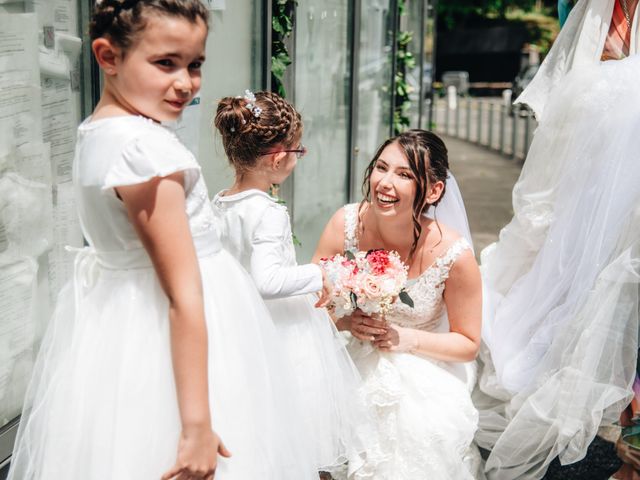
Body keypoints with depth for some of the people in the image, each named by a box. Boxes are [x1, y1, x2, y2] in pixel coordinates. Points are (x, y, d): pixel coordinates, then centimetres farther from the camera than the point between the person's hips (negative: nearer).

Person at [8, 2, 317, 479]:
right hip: (170, 345, -10)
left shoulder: (93, 133, 4)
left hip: (112, 332, 10)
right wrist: (197, 423, -23)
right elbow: (183, 295, -25)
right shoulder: (146, 148, -24)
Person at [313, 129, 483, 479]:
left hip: (425, 368, -2)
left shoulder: (455, 255, -21)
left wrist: (408, 338, -20)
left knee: (423, 434, -27)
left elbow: (468, 344, -6)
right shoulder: (347, 224, -16)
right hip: (358, 362, 2)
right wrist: (345, 321, -23)